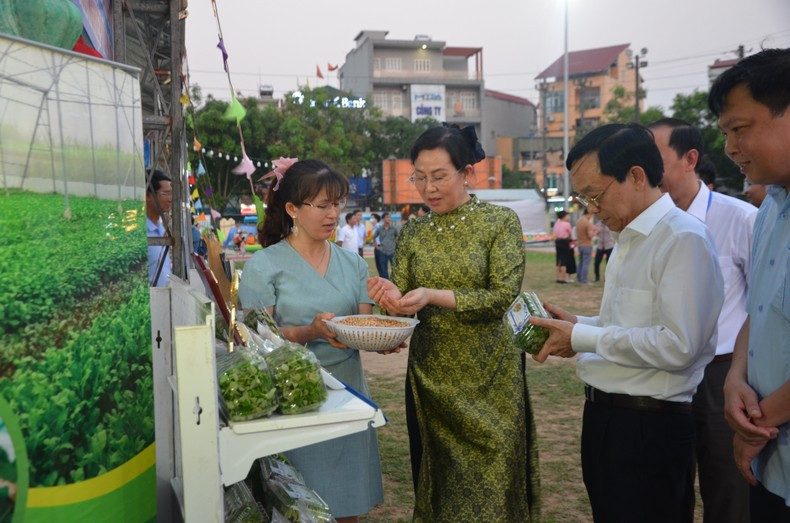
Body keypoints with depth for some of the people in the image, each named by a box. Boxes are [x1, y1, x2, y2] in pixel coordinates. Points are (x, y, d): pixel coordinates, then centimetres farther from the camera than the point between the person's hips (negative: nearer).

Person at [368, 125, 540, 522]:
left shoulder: (500, 222, -6)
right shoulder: (412, 232, 4)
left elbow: (504, 296, -15)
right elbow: (402, 303, 4)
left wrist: (434, 296, -24)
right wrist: (392, 297, -19)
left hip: (489, 377, -3)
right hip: (430, 376, 3)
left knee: (491, 481, 7)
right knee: (436, 482, 14)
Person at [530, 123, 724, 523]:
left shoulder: (683, 238, -17)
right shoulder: (628, 239, 11)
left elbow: (678, 346, -25)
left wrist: (583, 338, -18)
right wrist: (578, 325, 2)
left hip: (648, 426, -9)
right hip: (605, 415, 9)